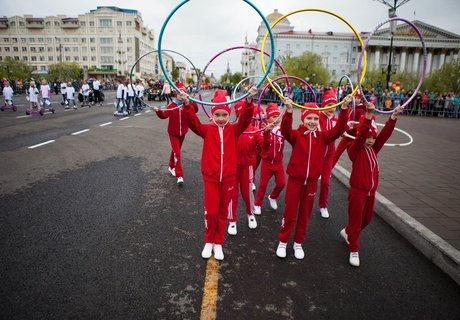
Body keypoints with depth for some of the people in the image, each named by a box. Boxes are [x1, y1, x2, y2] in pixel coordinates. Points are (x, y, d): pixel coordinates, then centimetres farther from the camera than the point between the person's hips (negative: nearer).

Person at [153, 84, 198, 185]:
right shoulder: (171, 105, -7)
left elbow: (195, 110, -20)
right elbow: (164, 115, -17)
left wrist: (191, 102, -36)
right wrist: (158, 111, -37)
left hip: (182, 132, 3)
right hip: (173, 133, -3)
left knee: (176, 150, 21)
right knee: (177, 153, -11)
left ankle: (171, 166, 45)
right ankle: (179, 175, -11)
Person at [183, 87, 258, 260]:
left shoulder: (233, 129, -2)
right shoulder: (207, 129, -3)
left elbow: (245, 119, -18)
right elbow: (193, 122, -19)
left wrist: (249, 101, -35)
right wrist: (187, 104, -36)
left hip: (229, 177, 1)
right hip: (210, 177, -1)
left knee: (223, 211, 13)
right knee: (211, 211, 2)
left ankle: (218, 243, 29)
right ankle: (208, 241, 25)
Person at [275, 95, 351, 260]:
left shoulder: (323, 137, -1)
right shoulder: (296, 135, -10)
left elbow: (339, 129, -12)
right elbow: (285, 130, -28)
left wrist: (344, 108, -24)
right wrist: (289, 110, -43)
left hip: (312, 181, 3)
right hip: (295, 179, -3)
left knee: (305, 214, 15)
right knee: (290, 213, 8)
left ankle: (298, 243, 32)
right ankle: (282, 242, 26)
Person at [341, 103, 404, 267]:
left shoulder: (374, 149, 6)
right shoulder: (355, 150, -13)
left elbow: (385, 134, -4)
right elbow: (360, 135, -30)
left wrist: (393, 117, -15)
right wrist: (368, 116, -42)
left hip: (371, 191, 7)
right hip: (357, 191, -7)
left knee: (366, 219, 20)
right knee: (355, 220, 2)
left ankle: (347, 232, 45)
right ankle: (354, 250, 16)